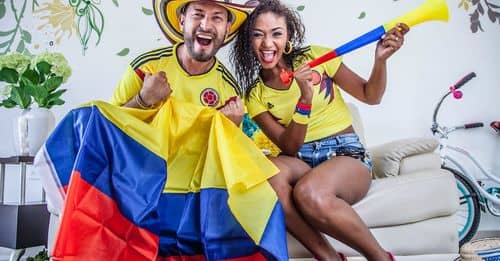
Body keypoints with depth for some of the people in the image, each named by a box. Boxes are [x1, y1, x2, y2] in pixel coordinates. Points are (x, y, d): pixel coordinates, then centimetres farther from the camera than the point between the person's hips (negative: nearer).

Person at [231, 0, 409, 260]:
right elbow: (289, 147, -8)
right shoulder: (255, 95, 3)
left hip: (346, 154, -2)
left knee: (309, 192, -35)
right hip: (301, 162, 2)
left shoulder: (314, 56, 0)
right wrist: (306, 96, -21)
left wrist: (380, 60, -15)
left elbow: (370, 96, 5)